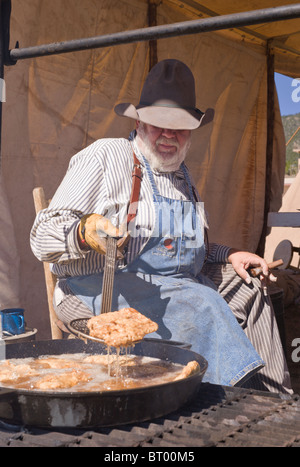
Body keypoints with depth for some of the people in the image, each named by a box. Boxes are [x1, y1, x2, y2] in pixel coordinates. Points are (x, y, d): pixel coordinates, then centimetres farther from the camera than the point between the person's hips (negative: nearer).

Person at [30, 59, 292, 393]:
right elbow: (43, 235, -8)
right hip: (104, 288, -7)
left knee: (249, 291, -13)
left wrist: (228, 256, 13)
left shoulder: (181, 175, 21)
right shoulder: (105, 156, -2)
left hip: (179, 285, 8)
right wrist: (85, 231, -29)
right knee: (199, 304, -30)